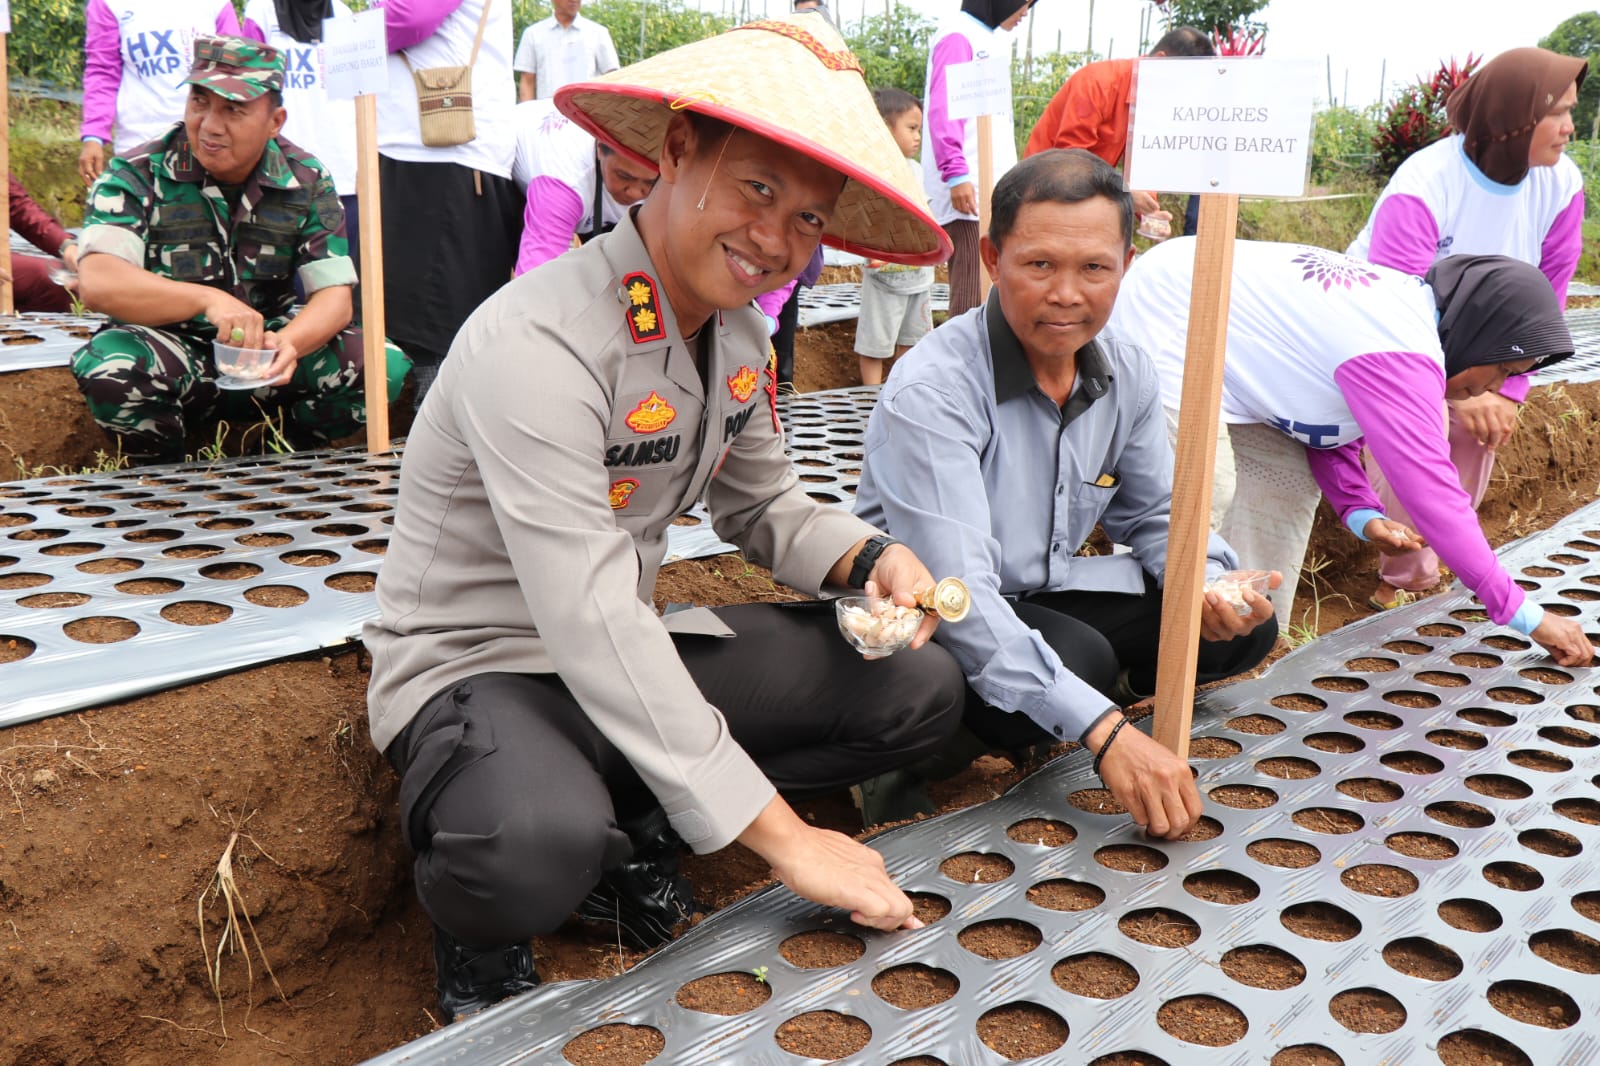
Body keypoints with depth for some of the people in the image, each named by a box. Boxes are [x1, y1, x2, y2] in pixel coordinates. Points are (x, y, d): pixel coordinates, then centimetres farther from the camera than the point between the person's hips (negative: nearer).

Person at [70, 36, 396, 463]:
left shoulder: (307, 182, -2)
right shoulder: (136, 175, -10)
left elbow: (334, 295, -9)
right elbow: (97, 283, -24)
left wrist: (289, 343, -32)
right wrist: (207, 299, -40)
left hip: (264, 364, 2)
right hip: (172, 364, -2)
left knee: (380, 364, -22)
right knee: (111, 367, -36)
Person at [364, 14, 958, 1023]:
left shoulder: (738, 334, -1)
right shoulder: (541, 341, -27)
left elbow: (764, 505, 13)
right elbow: (591, 625, -32)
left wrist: (871, 555, -12)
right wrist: (783, 837, -30)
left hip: (631, 650, 8)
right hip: (478, 664, -7)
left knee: (920, 689, -3)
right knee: (544, 846, -41)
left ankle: (633, 830, 3)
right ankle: (479, 934, -2)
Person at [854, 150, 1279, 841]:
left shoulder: (1128, 376, -3)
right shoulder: (932, 392, -27)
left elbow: (1154, 513, 12)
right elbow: (954, 592, -35)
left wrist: (1206, 581, -14)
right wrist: (1102, 731, -41)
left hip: (1040, 593, 7)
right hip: (920, 620, -7)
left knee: (1243, 628, -2)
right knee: (1078, 657, -35)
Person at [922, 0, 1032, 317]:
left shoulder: (988, 38, 20)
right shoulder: (958, 35, -6)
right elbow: (941, 109, -15)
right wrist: (956, 174, -22)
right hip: (968, 188, -9)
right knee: (973, 295, -13)